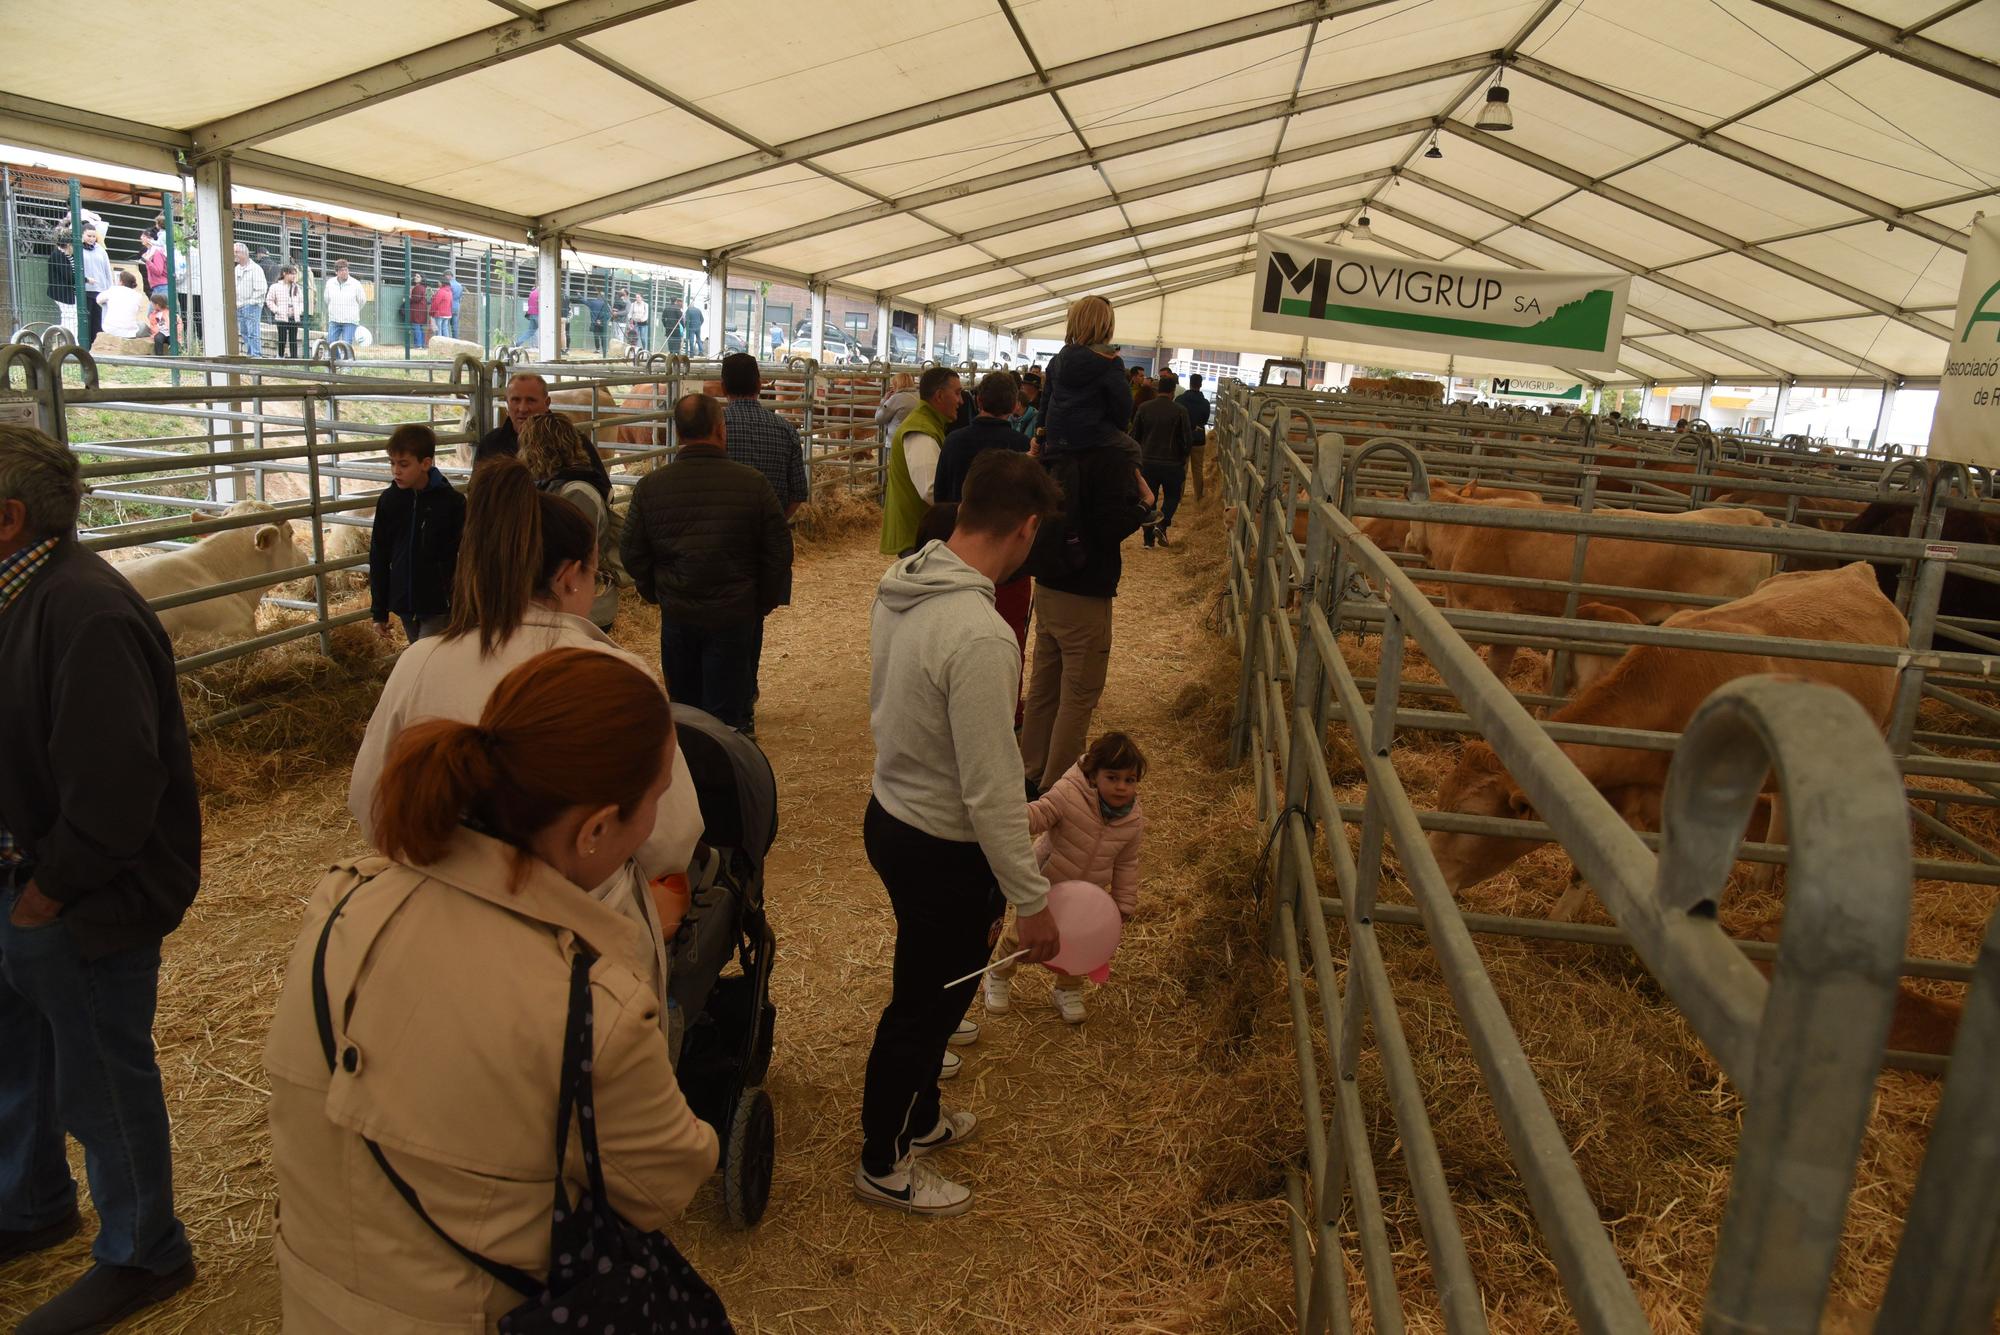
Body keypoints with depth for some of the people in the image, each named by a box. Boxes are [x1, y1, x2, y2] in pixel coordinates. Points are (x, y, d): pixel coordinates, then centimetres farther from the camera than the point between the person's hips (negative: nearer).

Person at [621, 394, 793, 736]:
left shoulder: (649, 486, -6)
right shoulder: (753, 482, -11)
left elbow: (632, 554, 1)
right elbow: (779, 550, -6)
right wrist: (765, 601, 7)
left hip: (677, 617, 2)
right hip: (736, 615, -2)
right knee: (726, 713, 7)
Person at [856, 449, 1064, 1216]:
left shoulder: (899, 588, -4)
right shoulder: (980, 636, -32)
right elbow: (990, 793, -28)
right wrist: (1031, 901, -17)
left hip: (891, 815, 9)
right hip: (943, 851, -9)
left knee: (934, 992, 27)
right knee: (924, 1007, 13)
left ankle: (918, 1118, 49)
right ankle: (884, 1165, 35)